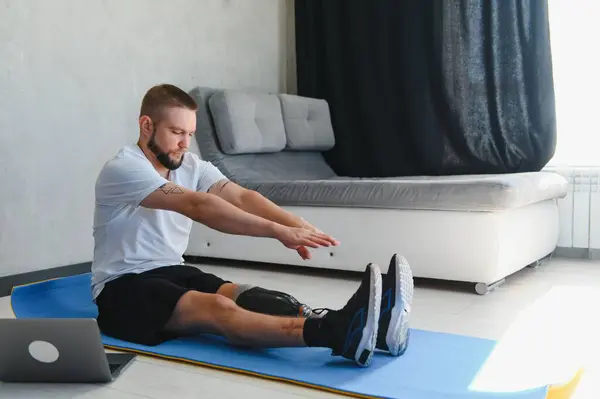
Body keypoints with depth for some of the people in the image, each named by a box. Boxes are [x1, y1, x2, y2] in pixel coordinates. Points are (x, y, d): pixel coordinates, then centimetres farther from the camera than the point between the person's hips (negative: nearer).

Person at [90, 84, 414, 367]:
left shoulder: (191, 166, 6)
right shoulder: (123, 169, -17)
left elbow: (241, 197, -12)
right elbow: (197, 206, -30)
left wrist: (299, 226, -31)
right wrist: (278, 231, -38)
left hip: (173, 274, 7)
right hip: (123, 290, -6)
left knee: (243, 297, -25)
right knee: (218, 309, -34)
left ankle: (343, 325, -48)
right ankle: (338, 336, -59)